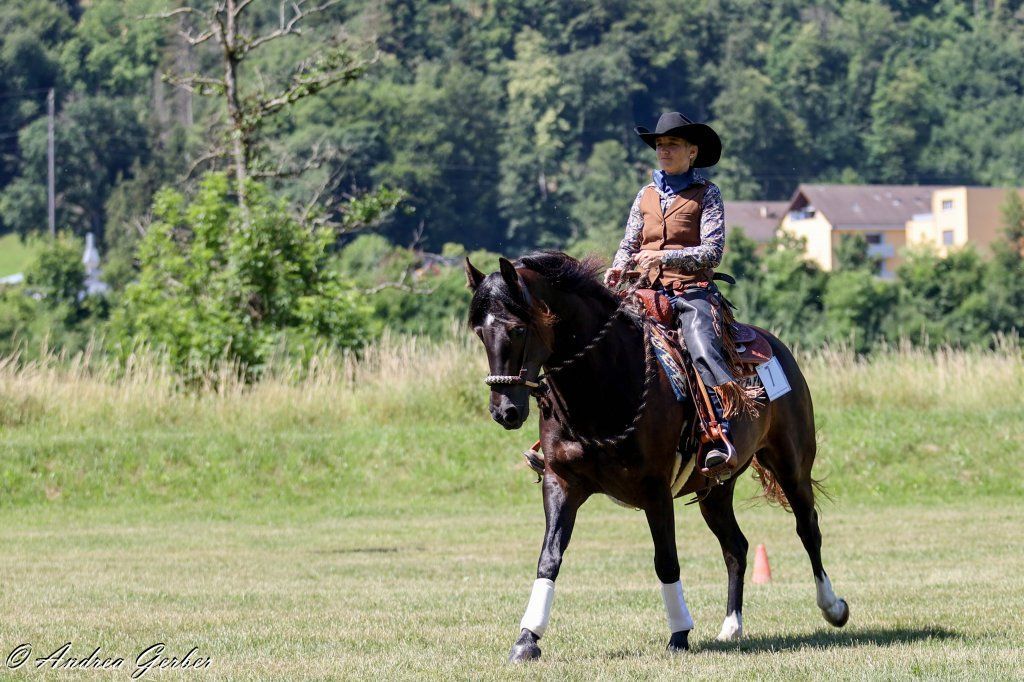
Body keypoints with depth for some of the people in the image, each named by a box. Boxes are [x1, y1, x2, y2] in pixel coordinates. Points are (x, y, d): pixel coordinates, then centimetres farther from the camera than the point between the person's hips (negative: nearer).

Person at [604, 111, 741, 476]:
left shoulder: (706, 194, 4)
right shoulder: (646, 195, 18)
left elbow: (712, 251, -5)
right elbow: (629, 245, 19)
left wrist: (664, 257, -15)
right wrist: (617, 269, -3)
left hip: (693, 291, -5)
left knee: (702, 348, -31)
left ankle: (722, 439, -41)